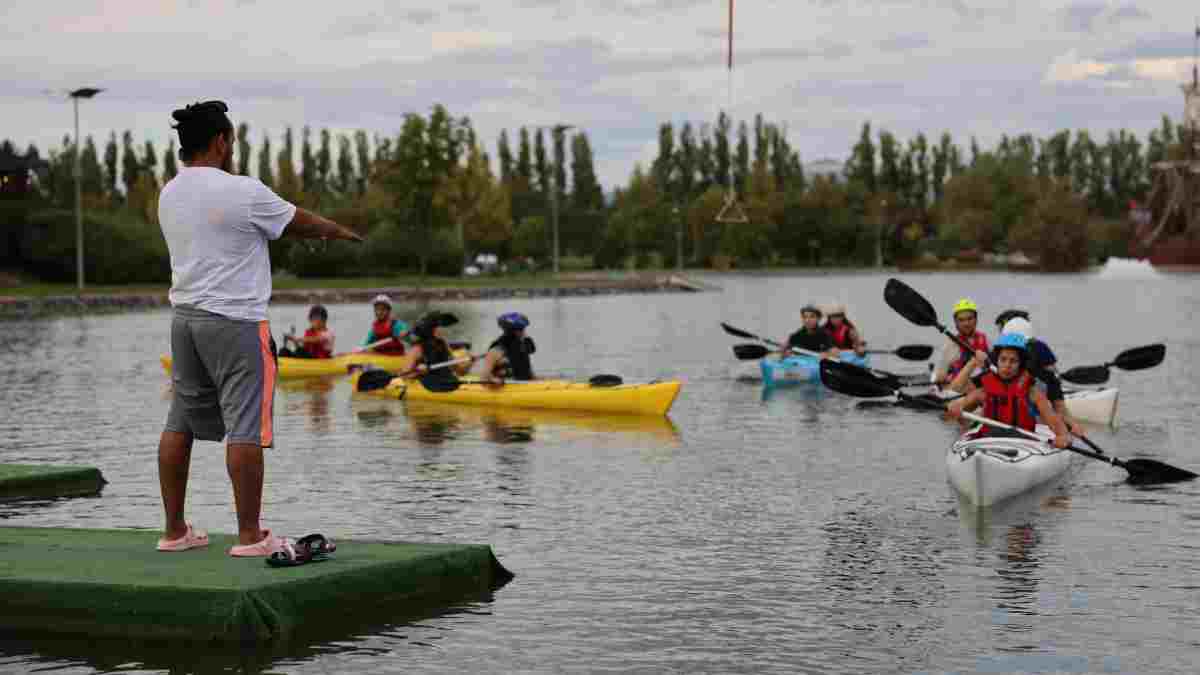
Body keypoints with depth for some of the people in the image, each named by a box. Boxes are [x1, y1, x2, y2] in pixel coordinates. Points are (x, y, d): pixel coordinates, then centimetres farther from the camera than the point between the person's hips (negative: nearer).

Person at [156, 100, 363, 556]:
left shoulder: (169, 195, 10)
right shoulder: (242, 192, -13)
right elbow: (300, 222, 0)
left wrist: (308, 233, 29)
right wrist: (339, 231, 20)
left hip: (184, 316, 8)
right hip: (235, 321, -8)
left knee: (180, 423, 11)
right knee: (246, 429, -4)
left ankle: (174, 530, 17)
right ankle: (250, 536, -2)